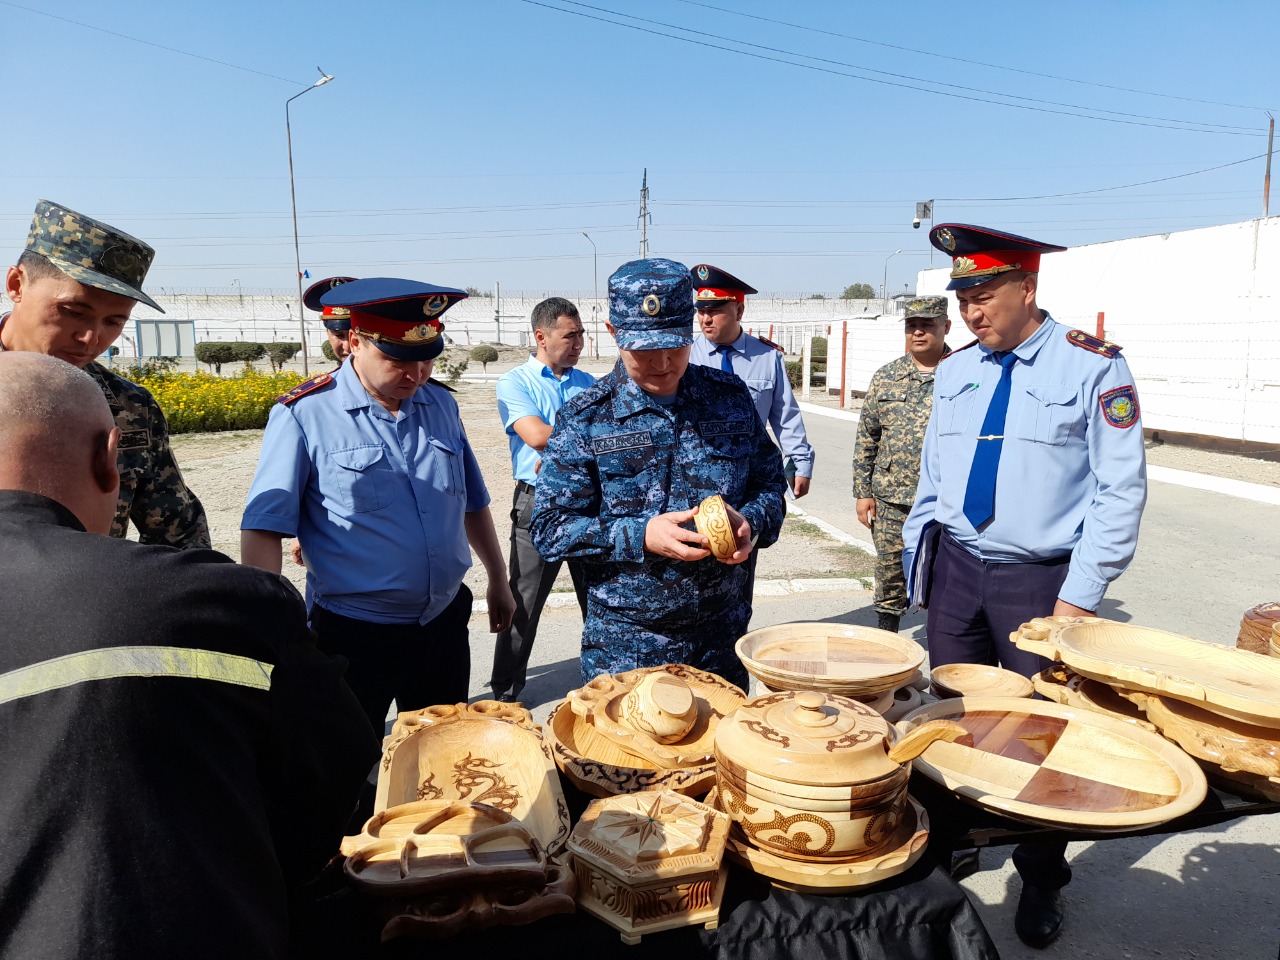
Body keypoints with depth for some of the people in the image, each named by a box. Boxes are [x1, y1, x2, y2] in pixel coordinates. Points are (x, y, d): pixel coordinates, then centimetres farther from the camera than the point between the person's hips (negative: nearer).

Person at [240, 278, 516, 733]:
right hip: (354, 635, -4)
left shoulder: (441, 405, 4)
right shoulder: (305, 414, -12)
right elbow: (264, 527, -14)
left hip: (445, 623, 5)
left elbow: (472, 503, 15)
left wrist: (498, 580, 21)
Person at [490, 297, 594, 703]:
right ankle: (505, 692, 18)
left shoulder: (588, 383, 12)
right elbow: (536, 435, -19)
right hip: (539, 500, -4)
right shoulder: (515, 382, -2)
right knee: (524, 602, 3)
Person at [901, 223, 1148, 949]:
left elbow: (1121, 490, -11)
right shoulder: (955, 371, 6)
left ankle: (1042, 879, 28)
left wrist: (1081, 596, -14)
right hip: (955, 571, 5)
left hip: (1041, 579, -4)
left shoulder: (1093, 367, -10)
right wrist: (918, 557, 10)